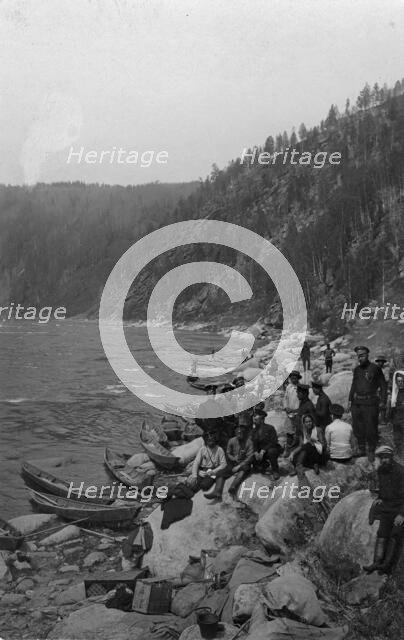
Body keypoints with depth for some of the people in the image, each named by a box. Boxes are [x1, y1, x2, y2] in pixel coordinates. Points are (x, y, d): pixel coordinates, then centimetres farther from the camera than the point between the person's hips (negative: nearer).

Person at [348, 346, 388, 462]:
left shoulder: (375, 368, -4)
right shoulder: (357, 369, 12)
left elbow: (383, 386, -1)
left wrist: (383, 401, -5)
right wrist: (350, 400, 16)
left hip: (370, 403, -5)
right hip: (357, 403, 5)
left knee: (371, 428, -1)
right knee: (358, 428, 8)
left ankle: (371, 452, 13)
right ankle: (361, 450, 22)